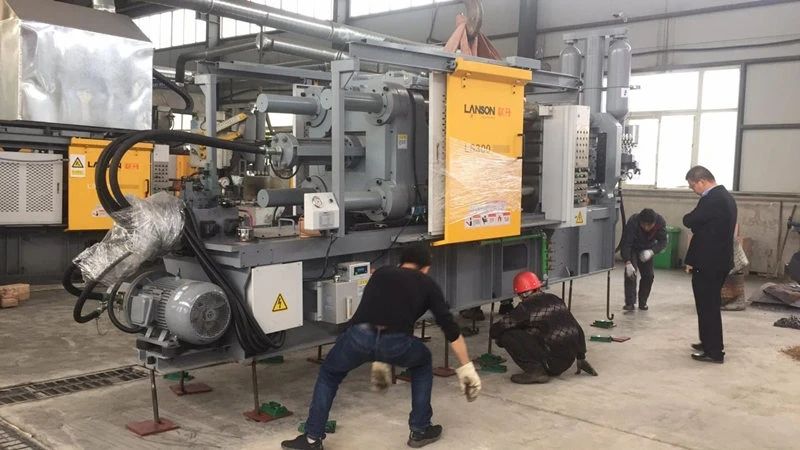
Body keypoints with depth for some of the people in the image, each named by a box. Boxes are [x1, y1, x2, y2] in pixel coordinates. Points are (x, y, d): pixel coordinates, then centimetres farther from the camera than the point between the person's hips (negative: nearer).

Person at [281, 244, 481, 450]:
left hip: (359, 336, 2)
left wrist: (378, 360, 55)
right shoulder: (427, 283, 26)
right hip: (396, 342, -1)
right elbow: (450, 329, 21)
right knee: (422, 364, 34)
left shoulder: (380, 273, 34)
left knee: (329, 375, 33)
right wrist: (466, 369, 29)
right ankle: (420, 430, 35)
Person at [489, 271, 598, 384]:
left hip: (552, 361, -8)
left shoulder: (526, 307, -7)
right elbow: (577, 329, 17)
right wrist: (581, 357, 25)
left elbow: (500, 327, -7)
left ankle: (535, 370, -9)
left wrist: (495, 336, 17)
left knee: (507, 335, -6)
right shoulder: (555, 300, 13)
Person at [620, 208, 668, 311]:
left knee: (648, 275, -2)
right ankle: (630, 302, -17)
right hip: (631, 249, -3)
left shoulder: (661, 222, -27)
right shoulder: (632, 222, -36)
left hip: (647, 250, 3)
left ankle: (642, 302, 13)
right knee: (630, 273, -19)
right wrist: (628, 263, -44)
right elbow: (626, 243, -36)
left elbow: (663, 241, -21)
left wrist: (651, 252, -39)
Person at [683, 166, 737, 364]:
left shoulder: (711, 199, -21)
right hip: (719, 260, 10)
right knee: (711, 305, 20)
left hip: (708, 263, -10)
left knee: (707, 307, -1)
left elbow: (689, 221, -17)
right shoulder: (724, 196, 11)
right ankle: (710, 343, 31)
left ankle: (714, 351, 5)